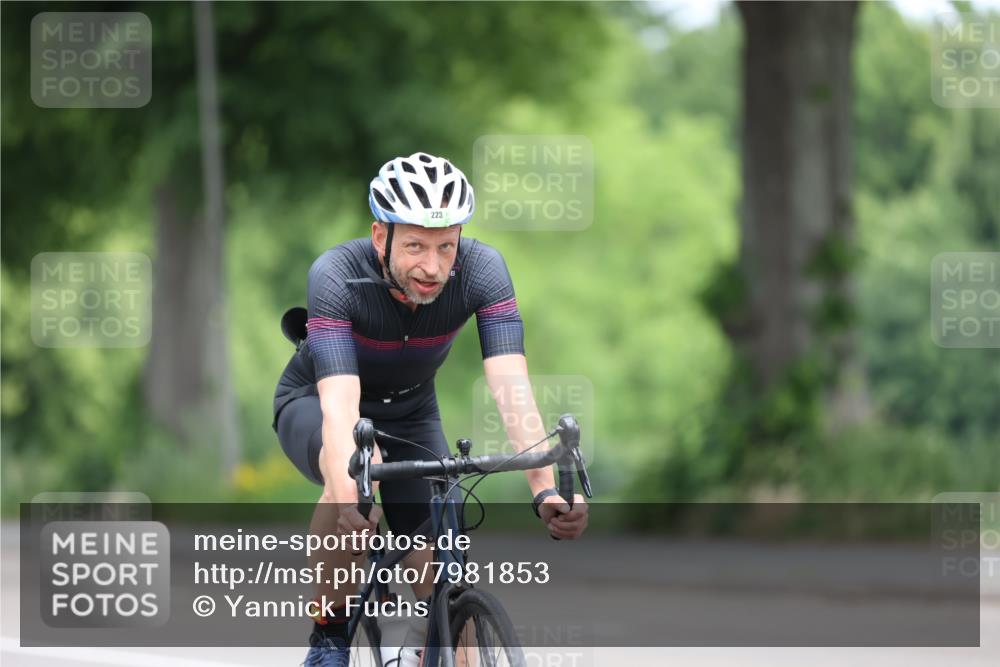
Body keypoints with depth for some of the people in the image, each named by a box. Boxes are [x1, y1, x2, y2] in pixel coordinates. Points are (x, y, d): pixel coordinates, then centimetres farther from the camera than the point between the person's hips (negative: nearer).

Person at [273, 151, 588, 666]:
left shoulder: (481, 270, -28)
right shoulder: (336, 276, -35)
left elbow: (510, 389, -37)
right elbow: (340, 405, -45)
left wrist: (545, 489, -52)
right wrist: (349, 498, -63)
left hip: (409, 414, 3)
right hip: (314, 404, -3)